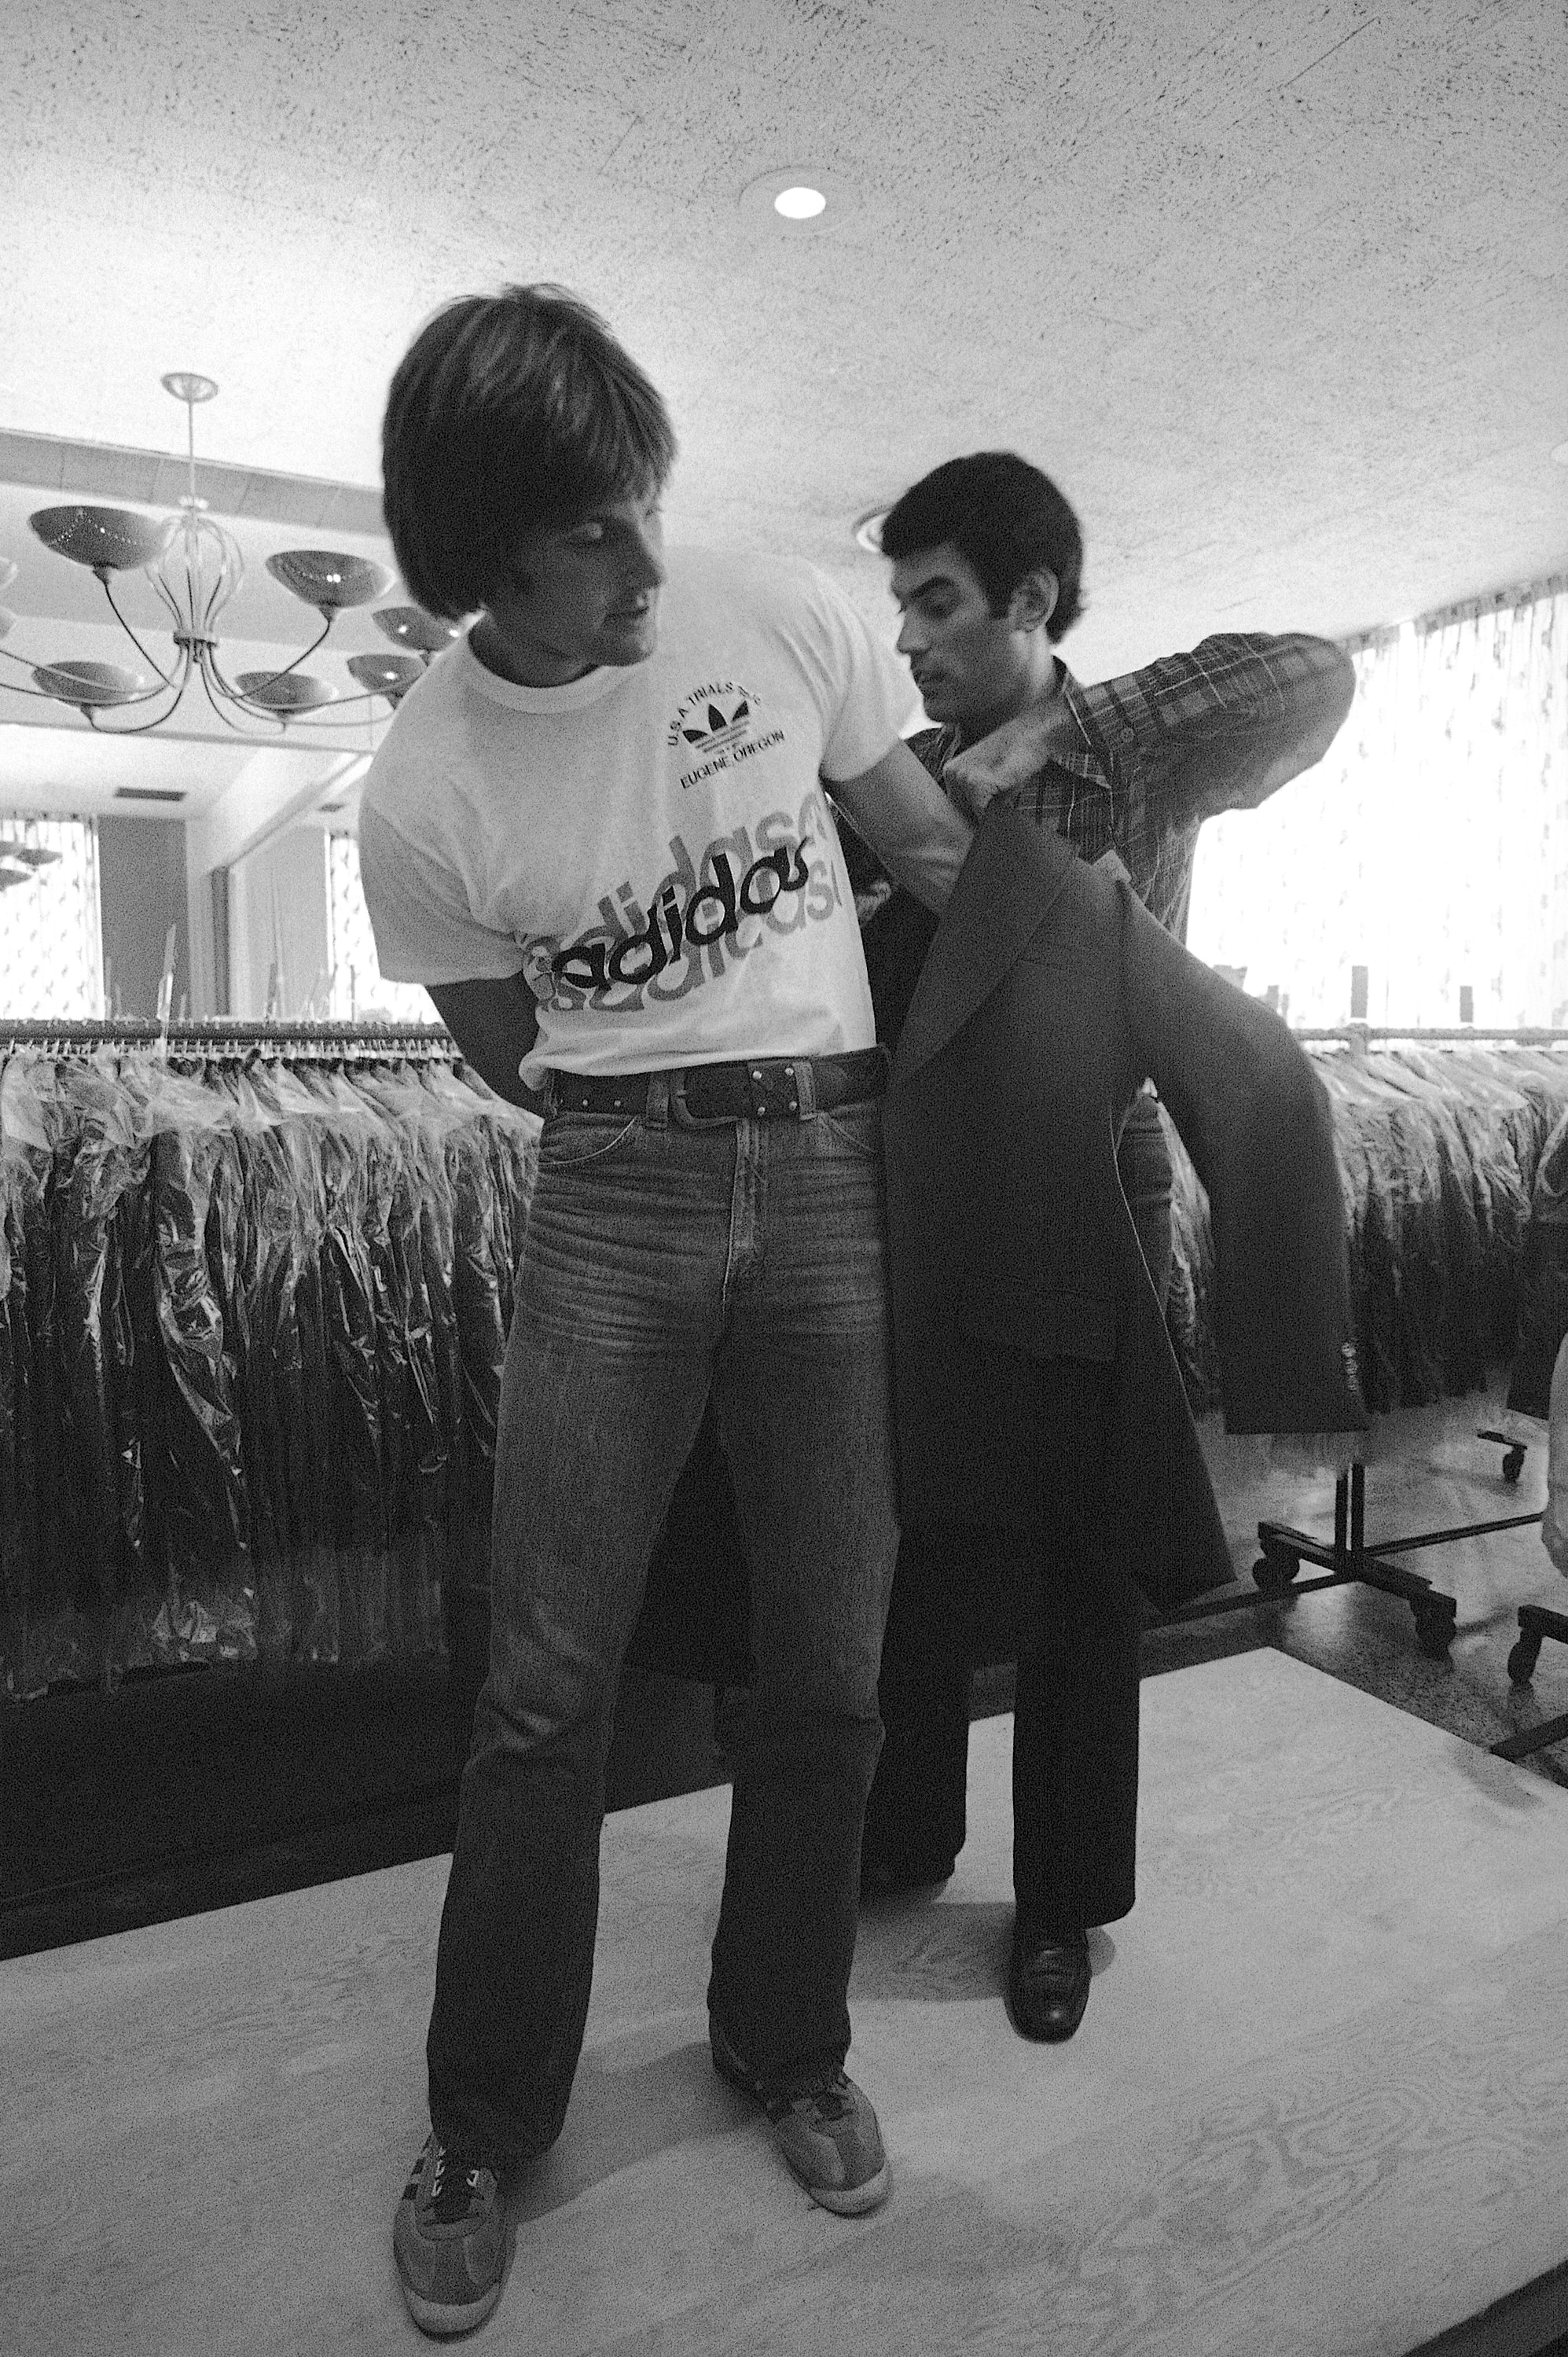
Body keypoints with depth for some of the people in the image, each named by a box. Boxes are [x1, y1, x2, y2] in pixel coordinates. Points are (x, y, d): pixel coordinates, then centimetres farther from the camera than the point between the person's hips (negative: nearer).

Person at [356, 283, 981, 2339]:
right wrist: (677, 1092, 8)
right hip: (615, 1190, -1)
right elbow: (517, 1062, 8)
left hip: (838, 1171, 2)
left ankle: (787, 2049, 33)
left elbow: (946, 863, 9)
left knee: (829, 1672, 7)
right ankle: (483, 2127, 26)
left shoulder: (786, 618, -1)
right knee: (549, 1689, 1)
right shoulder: (419, 799, -4)